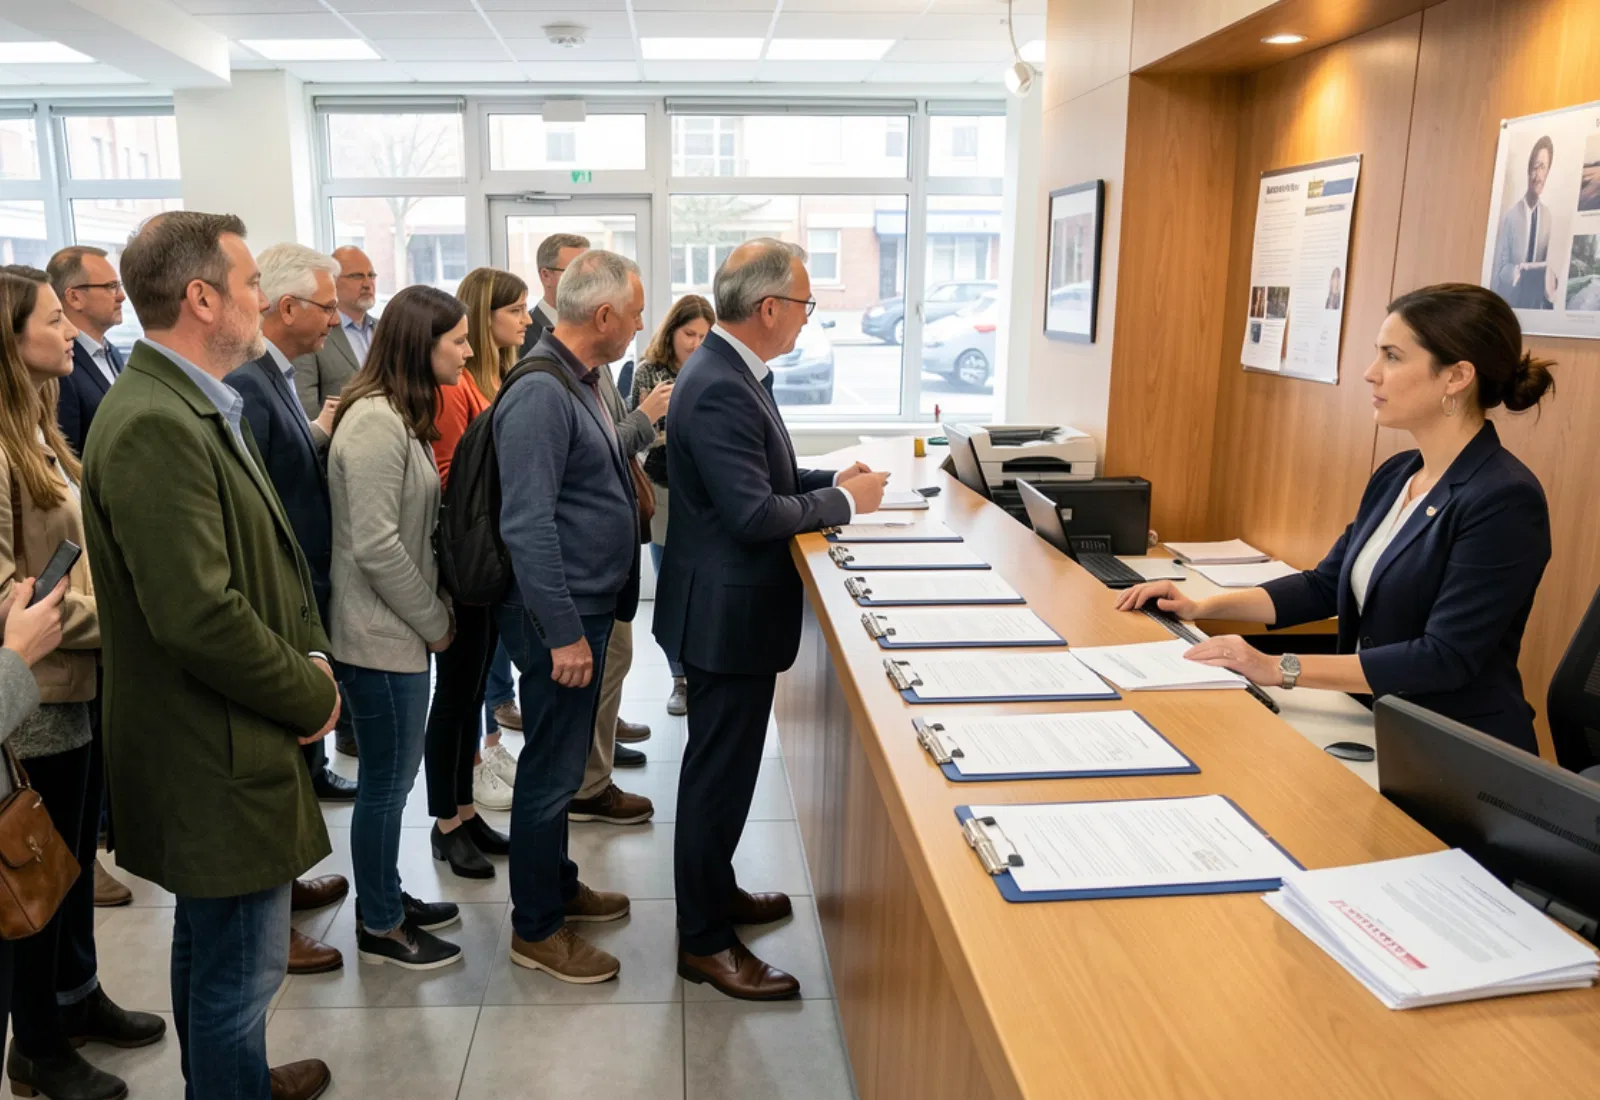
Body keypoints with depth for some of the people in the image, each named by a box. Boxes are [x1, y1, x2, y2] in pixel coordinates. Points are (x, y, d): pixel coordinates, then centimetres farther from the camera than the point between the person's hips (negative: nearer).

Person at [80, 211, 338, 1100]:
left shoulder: (198, 407, 9)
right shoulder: (153, 426, -24)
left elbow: (268, 558, 14)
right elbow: (200, 618, -29)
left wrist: (311, 654, 0)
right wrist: (311, 697, -15)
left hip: (217, 749, 11)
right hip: (218, 761, -11)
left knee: (211, 948, 27)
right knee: (241, 970, 6)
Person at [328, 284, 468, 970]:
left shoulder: (401, 416, 10)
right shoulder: (375, 422, -20)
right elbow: (376, 546, -23)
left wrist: (433, 614, 9)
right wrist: (434, 621, -13)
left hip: (401, 628, 9)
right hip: (381, 634, -9)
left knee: (395, 775, 19)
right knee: (387, 781, 4)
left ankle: (387, 898, 35)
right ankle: (379, 928, 21)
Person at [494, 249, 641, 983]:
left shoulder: (580, 383, 10)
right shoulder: (541, 394, -21)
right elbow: (527, 526, -25)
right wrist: (564, 633, -23)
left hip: (589, 605, 10)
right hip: (561, 617, -10)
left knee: (565, 761, 21)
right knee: (552, 769, 3)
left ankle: (558, 886, 37)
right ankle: (536, 929, 18)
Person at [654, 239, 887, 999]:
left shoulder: (730, 373, 8)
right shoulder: (719, 390, -24)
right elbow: (753, 513, -28)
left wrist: (830, 480, 7)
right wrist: (843, 502, -15)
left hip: (732, 608, 10)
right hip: (726, 614, -10)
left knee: (723, 765, 22)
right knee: (719, 773, 3)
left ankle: (715, 891, 40)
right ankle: (704, 940, 18)